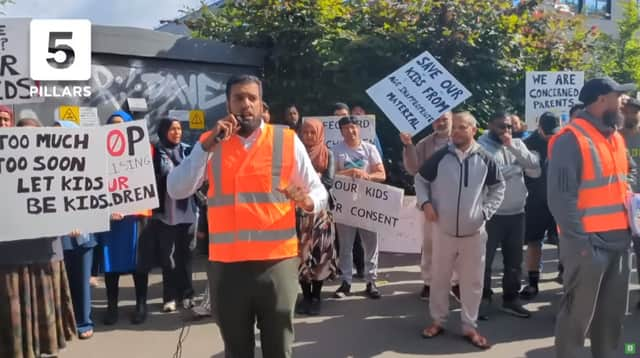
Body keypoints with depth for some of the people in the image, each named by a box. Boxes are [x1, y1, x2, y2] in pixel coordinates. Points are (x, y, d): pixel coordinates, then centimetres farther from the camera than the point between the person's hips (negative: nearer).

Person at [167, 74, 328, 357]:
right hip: (226, 265, 2)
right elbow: (176, 190, -2)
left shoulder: (288, 140, 2)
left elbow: (319, 192, 3)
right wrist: (207, 146, -11)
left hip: (277, 262, -2)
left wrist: (307, 201, -21)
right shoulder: (209, 143, 7)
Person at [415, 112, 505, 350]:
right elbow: (420, 180, 7)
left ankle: (470, 327, 24)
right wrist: (425, 203, -7)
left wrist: (486, 211, -1)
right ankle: (438, 321, 28)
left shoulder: (485, 160, -3)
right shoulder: (440, 157, -5)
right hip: (443, 230, 0)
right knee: (439, 278, 11)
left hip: (474, 232, 0)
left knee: (472, 282, 9)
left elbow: (499, 187, 10)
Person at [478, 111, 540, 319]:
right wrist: (517, 167, -7)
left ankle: (511, 299, 29)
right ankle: (484, 299, 22)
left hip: (517, 213, 6)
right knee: (485, 260, 5)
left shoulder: (518, 144, 9)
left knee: (514, 261, 15)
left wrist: (514, 148, -11)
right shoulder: (481, 145, -9)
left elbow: (536, 170, -2)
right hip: (492, 214, -5)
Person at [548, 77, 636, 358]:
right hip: (589, 243, -8)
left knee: (612, 313, 18)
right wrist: (580, 240, -19)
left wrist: (630, 228, 9)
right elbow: (560, 197, -17)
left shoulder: (615, 137, 12)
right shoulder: (571, 139, -13)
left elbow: (626, 180, 19)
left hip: (619, 240, 8)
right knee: (578, 314, 3)